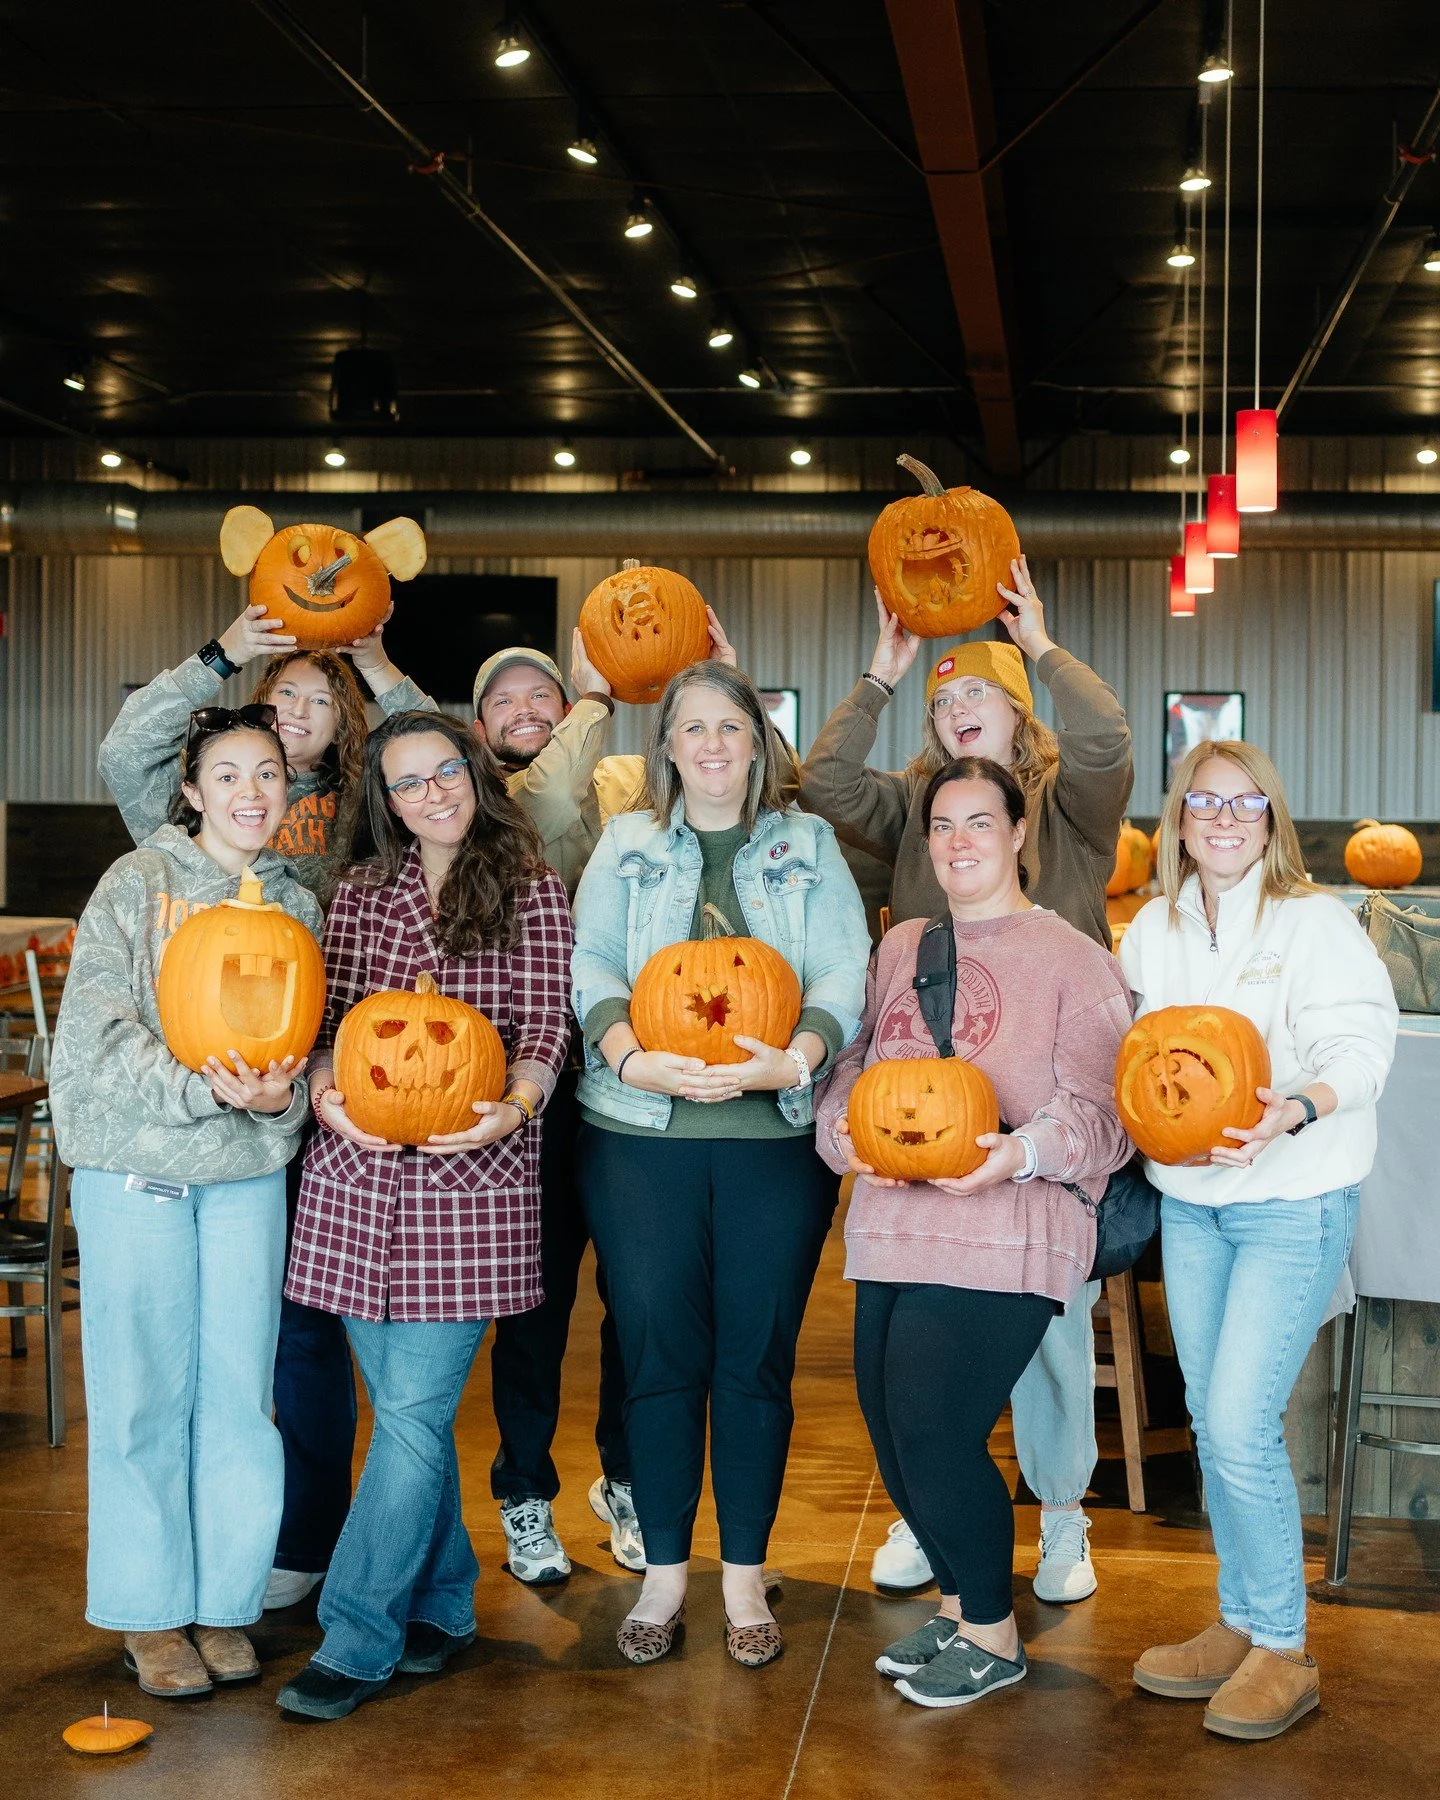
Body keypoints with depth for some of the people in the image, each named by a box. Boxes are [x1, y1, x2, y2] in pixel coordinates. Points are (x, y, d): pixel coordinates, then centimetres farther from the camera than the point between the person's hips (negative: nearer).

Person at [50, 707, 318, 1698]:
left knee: (240, 1391, 5)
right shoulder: (138, 883, -1)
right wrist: (199, 1089, -21)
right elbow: (99, 1028, -9)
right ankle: (152, 1612, 16)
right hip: (134, 1168, -3)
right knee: (145, 1393, 2)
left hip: (250, 1171, 3)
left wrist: (281, 1095, -13)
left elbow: (309, 1041, 10)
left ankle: (226, 1601, 19)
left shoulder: (297, 903, 9)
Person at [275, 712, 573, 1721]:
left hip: (473, 1177, -3)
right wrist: (326, 1087, -10)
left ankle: (359, 1641, 0)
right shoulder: (362, 897, 13)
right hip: (357, 1175, 4)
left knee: (414, 1406, -7)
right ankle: (442, 1606, 25)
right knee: (406, 1404, 9)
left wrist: (514, 1103, -20)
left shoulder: (531, 892, 4)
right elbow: (330, 1019, 12)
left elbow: (547, 1022, -1)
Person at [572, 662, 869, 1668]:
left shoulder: (809, 847, 10)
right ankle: (664, 1572, 18)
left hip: (777, 1135, 0)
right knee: (659, 1355, 4)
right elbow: (591, 962, 0)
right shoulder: (627, 846, 11)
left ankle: (746, 1577, 16)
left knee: (756, 1360, 3)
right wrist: (632, 1058, -18)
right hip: (641, 1135, 0)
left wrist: (794, 1059, -19)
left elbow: (846, 973, 0)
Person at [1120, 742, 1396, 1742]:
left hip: (1294, 1202, -6)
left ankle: (1285, 1650, 6)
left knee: (1241, 1427, -11)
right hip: (1188, 1199, 6)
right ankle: (1240, 1627, 27)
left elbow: (1359, 1049, -16)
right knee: (1212, 1424, 12)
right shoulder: (1153, 929, 8)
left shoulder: (1317, 922, -9)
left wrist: (1294, 1110, -33)